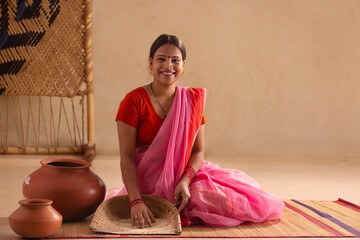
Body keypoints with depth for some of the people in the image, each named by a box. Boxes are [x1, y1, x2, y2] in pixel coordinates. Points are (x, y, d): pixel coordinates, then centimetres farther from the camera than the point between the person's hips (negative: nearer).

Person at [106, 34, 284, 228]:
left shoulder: (193, 99, 6)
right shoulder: (134, 101, -8)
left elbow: (198, 151, 5)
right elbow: (126, 157, -12)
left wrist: (185, 181, -16)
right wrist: (136, 201, -25)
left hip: (185, 175, 5)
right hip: (148, 182, -5)